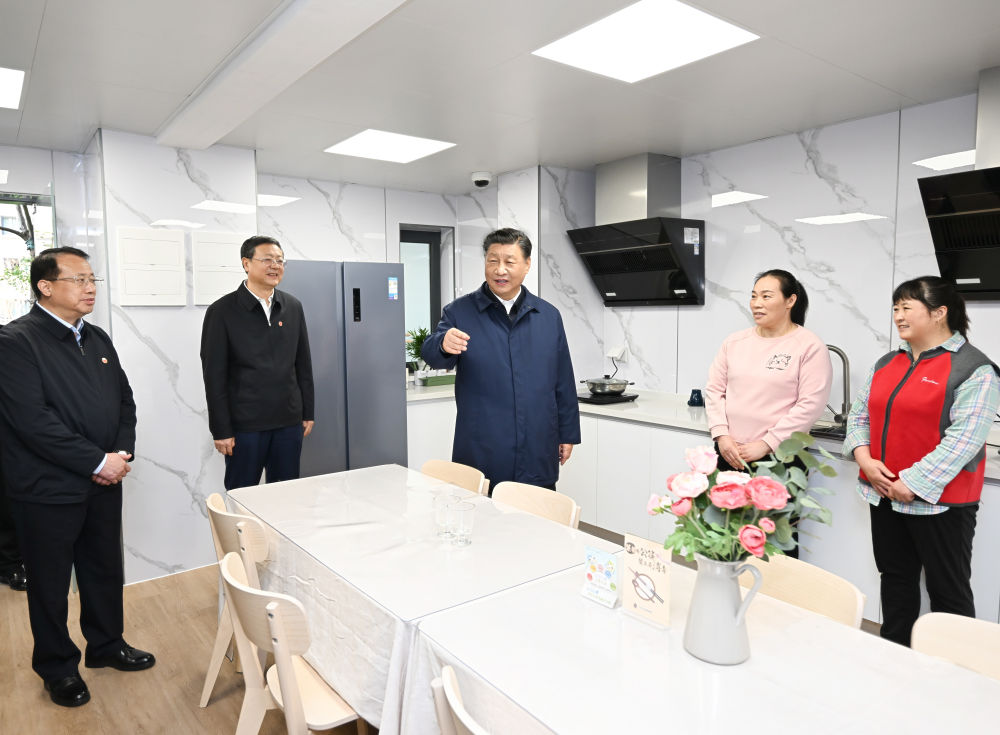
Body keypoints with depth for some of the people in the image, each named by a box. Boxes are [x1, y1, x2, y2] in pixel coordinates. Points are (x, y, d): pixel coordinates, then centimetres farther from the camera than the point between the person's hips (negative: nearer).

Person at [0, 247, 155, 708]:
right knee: (51, 584, 12)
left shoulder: (97, 339, 10)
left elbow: (124, 400, 13)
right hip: (48, 491, -6)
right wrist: (97, 461, -19)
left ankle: (106, 645, 39)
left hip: (104, 482, 7)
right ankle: (58, 668, 31)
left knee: (105, 570, 19)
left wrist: (122, 453, -3)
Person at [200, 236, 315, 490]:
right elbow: (214, 376, -6)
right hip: (244, 424, -4)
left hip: (289, 422, 4)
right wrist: (221, 430, -8)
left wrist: (307, 413, 9)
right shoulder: (222, 311, -5)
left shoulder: (293, 307, 8)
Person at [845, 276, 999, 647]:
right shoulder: (887, 363, 10)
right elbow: (859, 414, 10)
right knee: (895, 578, 18)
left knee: (948, 591, 7)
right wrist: (865, 459, -7)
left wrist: (913, 483, -20)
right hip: (885, 494, 7)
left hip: (938, 501, -6)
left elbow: (963, 438, -19)